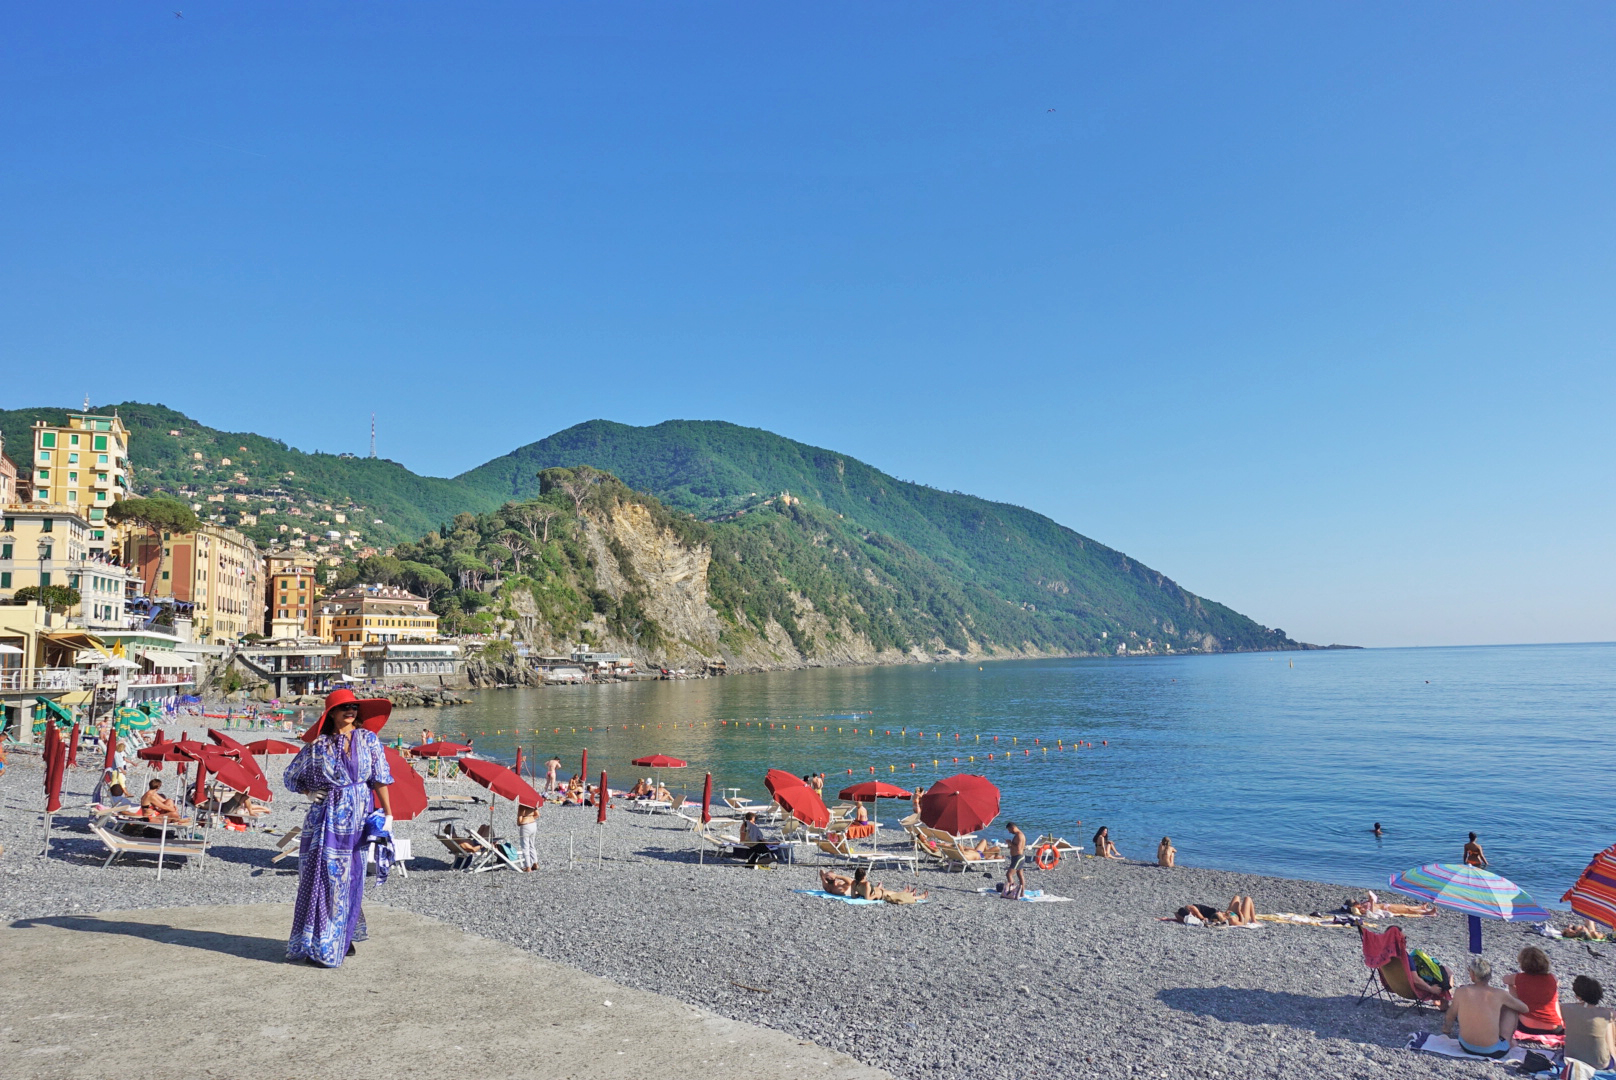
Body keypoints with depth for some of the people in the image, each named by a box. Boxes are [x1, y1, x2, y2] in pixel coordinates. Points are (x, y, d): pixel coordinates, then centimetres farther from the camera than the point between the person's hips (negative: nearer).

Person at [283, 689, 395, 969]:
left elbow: (380, 778, 2)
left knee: (351, 879, 8)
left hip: (358, 818, 2)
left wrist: (388, 813, 0)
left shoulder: (369, 740, 1)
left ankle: (345, 938, 22)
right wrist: (310, 793, -3)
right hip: (326, 819, -1)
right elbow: (292, 776, 12)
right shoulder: (318, 746, -1)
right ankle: (319, 947, 5)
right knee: (323, 879, -3)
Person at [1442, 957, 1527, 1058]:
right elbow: (1525, 1009, 7)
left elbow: (1449, 1017, 8)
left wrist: (1445, 1031, 30)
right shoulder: (1499, 993, -11)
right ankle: (1509, 1040, 30)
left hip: (1466, 1047, 2)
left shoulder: (1460, 992, -6)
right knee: (1511, 1008, 16)